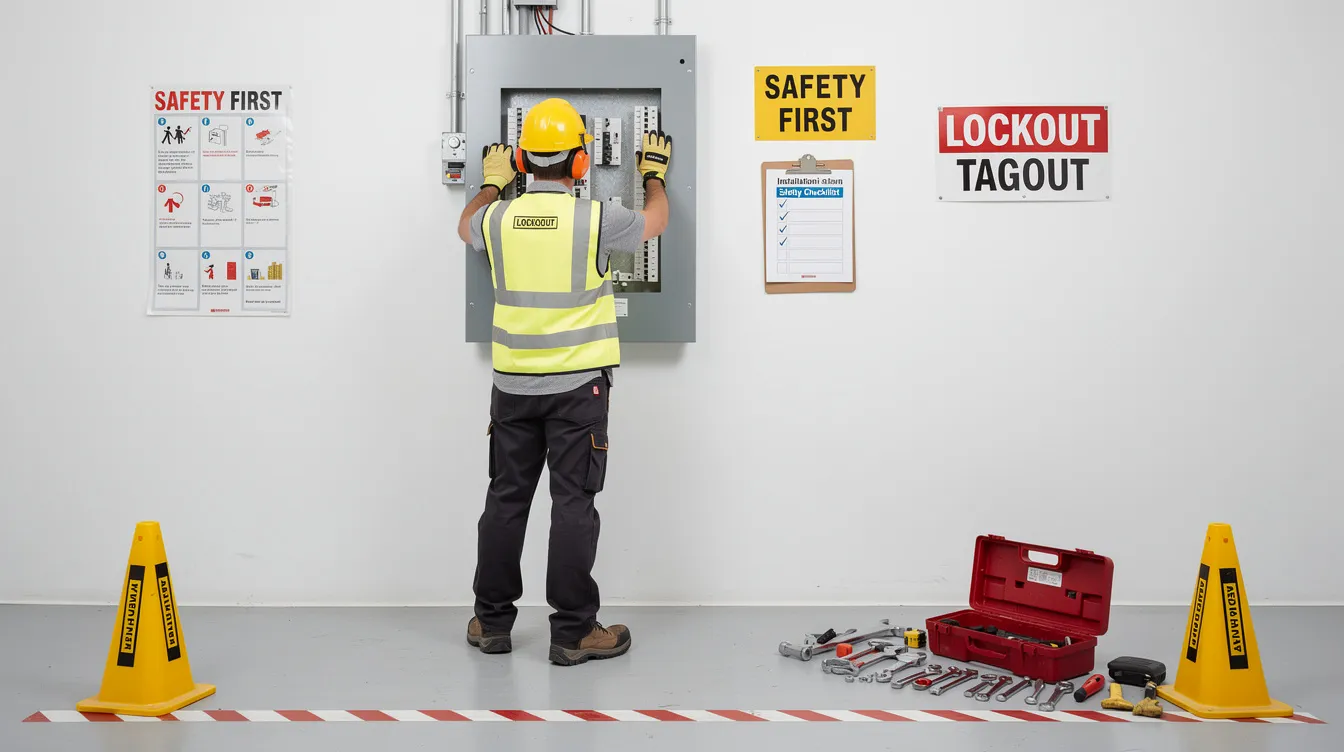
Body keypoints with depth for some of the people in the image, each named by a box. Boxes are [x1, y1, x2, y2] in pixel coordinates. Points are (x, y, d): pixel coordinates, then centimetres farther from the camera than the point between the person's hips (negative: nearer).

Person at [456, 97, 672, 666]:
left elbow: (467, 225, 25)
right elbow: (655, 221, 11)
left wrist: (492, 182, 42)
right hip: (577, 385, -3)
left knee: (506, 499, 11)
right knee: (573, 502, 0)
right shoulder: (595, 220, -9)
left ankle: (492, 622, 21)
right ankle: (573, 632, 5)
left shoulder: (499, 219, -1)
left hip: (513, 384, 4)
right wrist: (654, 175, 31)